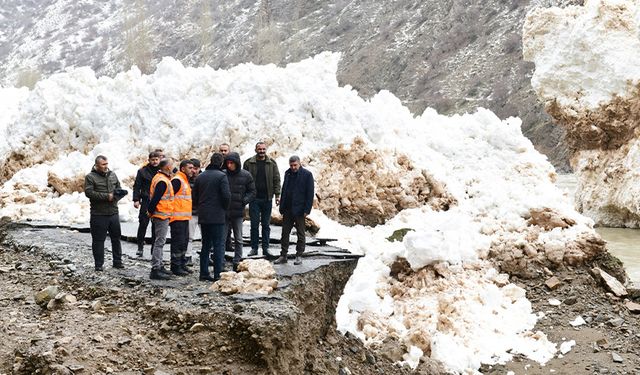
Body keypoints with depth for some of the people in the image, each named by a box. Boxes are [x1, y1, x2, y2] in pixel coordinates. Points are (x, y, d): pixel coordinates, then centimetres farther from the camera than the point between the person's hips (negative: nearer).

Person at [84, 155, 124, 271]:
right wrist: (106, 196, -17)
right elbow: (89, 192, -15)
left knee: (116, 238, 11)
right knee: (98, 240, 2)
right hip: (98, 214, -5)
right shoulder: (90, 177, -4)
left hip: (113, 213, 5)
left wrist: (115, 196, -7)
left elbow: (119, 190, 16)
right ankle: (99, 264, 11)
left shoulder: (113, 175, 12)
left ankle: (117, 261, 21)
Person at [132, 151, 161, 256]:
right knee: (143, 224, -2)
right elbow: (137, 186, 1)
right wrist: (136, 199, -8)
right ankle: (140, 247, 7)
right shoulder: (143, 171, 2)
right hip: (146, 202, -2)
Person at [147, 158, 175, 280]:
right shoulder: (163, 181, -19)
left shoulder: (159, 177, 14)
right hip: (162, 215, -11)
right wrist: (150, 211, -12)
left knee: (159, 242, 17)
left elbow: (153, 196, 19)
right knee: (159, 242, -8)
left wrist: (150, 210, 18)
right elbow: (156, 198, -22)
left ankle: (159, 266, 26)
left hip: (161, 215, 11)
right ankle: (155, 270, -7)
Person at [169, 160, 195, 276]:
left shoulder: (185, 181, 19)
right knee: (178, 242, -6)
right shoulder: (177, 180, -13)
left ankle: (182, 265, 24)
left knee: (184, 242, 15)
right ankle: (176, 267, 0)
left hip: (184, 218, 10)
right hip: (177, 218, -10)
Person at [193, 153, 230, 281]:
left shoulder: (200, 177, 9)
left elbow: (194, 196, 10)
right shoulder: (221, 176, -10)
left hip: (203, 216, 6)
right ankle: (217, 274, -4)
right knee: (218, 245, -1)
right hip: (217, 216, -6)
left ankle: (204, 273, 15)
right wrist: (224, 208, 1)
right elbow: (226, 195, -16)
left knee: (205, 245, 14)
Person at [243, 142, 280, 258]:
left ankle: (266, 248, 12)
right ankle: (254, 248, 9)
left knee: (266, 225, 6)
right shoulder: (249, 163, 2)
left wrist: (277, 195, -1)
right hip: (254, 198, -1)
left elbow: (276, 180, 6)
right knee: (254, 224, 1)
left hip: (267, 198, 1)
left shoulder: (272, 163, 6)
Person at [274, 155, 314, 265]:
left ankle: (299, 256, 14)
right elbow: (283, 191, 14)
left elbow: (310, 193, -9)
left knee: (300, 234, 6)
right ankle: (283, 255, 14)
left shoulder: (307, 175, -7)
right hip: (287, 210, 5)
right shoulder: (287, 174, 9)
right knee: (285, 232, 7)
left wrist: (307, 210, -14)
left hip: (299, 210, -5)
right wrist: (282, 207, 9)